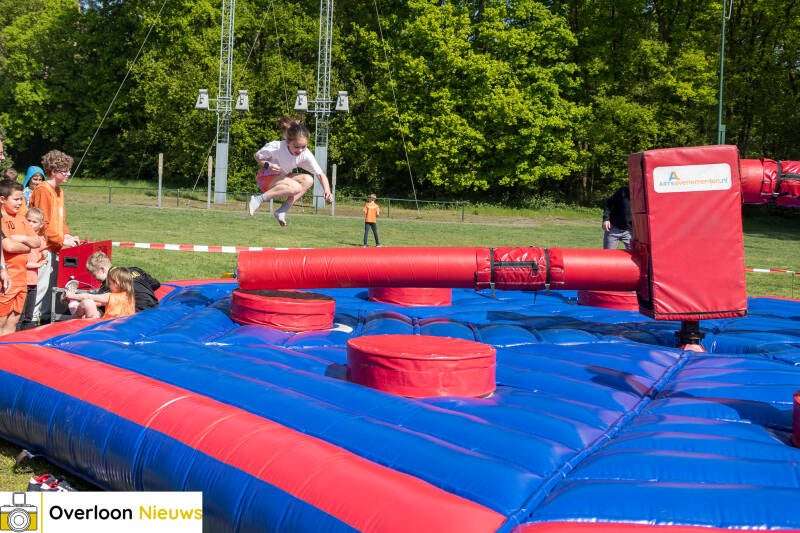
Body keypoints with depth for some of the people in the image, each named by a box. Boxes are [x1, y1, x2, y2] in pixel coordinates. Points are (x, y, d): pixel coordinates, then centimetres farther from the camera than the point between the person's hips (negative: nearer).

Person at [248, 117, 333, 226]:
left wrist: (327, 191, -35)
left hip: (282, 177, 6)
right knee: (295, 187, -32)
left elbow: (320, 174, -17)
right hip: (265, 177, -6)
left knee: (308, 180, -21)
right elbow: (257, 156, -9)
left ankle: (282, 211, -18)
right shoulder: (276, 147, -27)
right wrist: (268, 165, -29)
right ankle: (258, 199, -24)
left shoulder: (306, 154, -18)